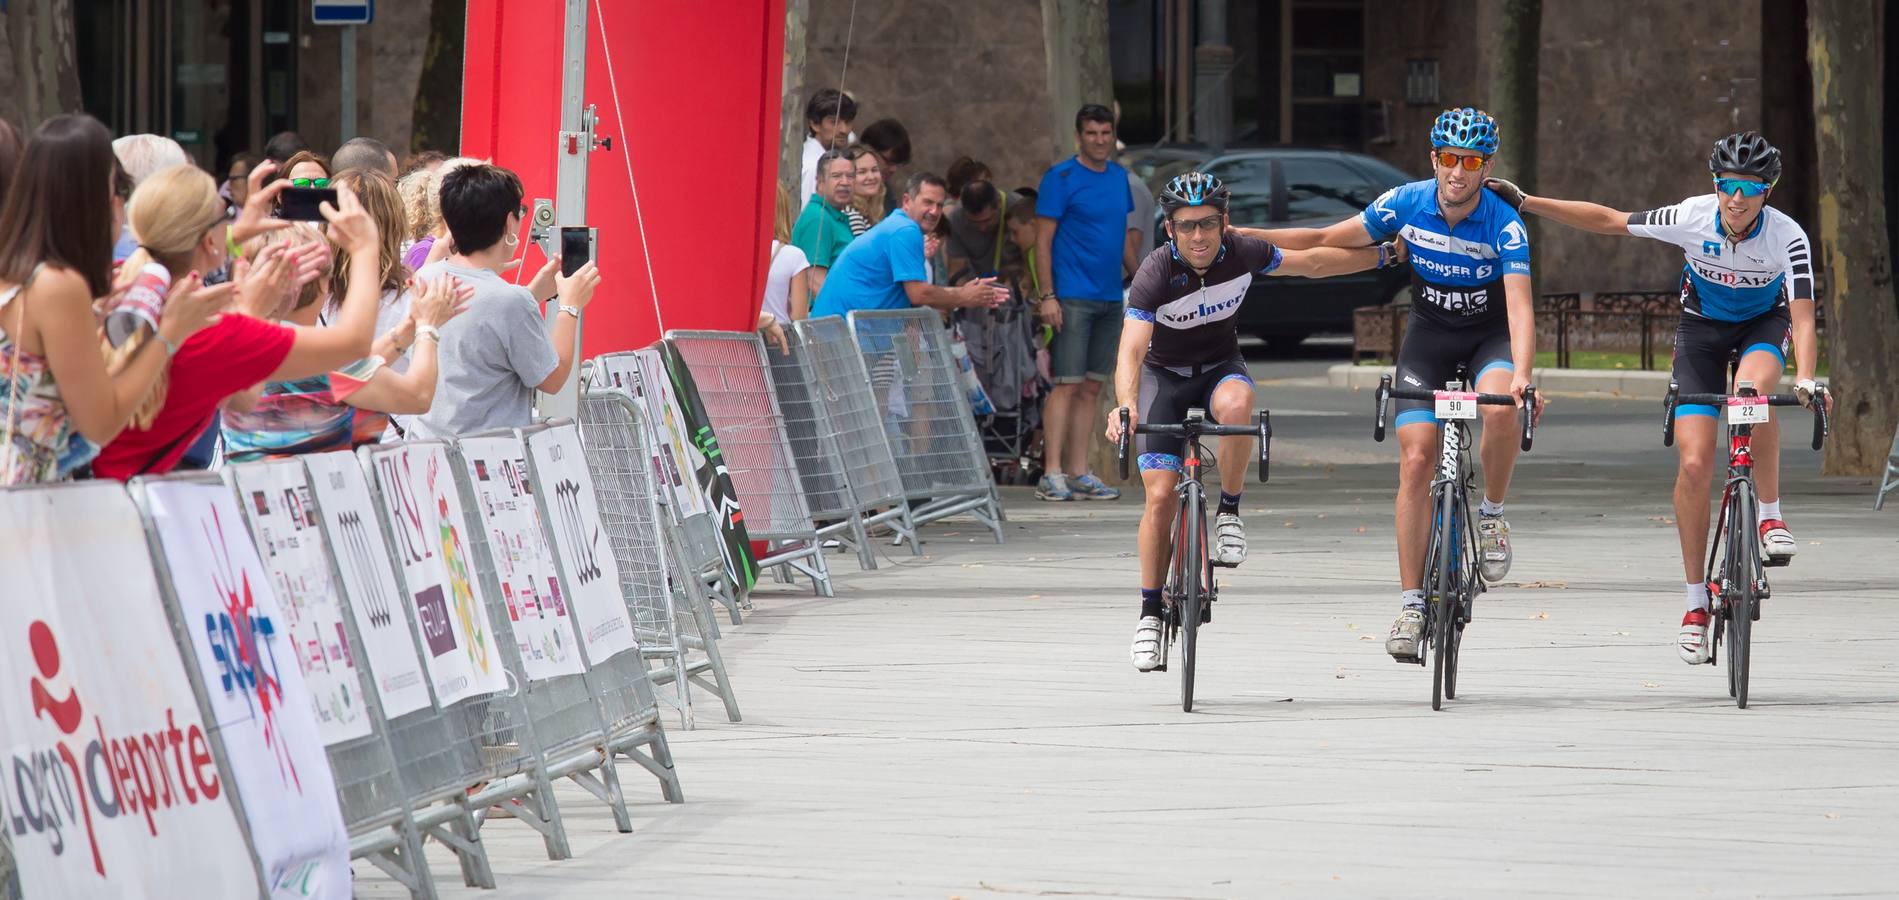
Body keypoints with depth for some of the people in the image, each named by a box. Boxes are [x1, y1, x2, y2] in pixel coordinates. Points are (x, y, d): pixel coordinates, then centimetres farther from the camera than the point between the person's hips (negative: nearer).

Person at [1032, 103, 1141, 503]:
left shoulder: (1118, 177, 13)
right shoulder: (1061, 178, -7)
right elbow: (1043, 240, -9)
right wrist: (1047, 296, -16)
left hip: (1110, 299, 7)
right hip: (1073, 297, -7)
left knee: (1091, 388, 8)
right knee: (1067, 385, -10)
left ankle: (1080, 473, 11)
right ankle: (1052, 474, -9)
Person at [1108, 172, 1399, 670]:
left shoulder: (1243, 254, -18)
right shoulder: (1156, 274, -28)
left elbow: (1312, 263, -1)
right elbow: (1131, 350, -38)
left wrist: (1384, 255, 3)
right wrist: (1126, 405, -56)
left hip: (1220, 367, 2)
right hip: (1164, 374, -2)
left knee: (1236, 405, -36)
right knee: (1160, 494, -11)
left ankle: (1229, 511, -14)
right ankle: (1150, 613, 1)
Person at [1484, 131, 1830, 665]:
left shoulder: (1787, 237, -28)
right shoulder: (1693, 217, -25)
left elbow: (1803, 317, -34)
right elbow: (1608, 222, -16)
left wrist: (1806, 380, -51)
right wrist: (1525, 203, -18)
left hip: (1763, 324, -1)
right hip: (1702, 325, 1)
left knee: (1754, 386, -38)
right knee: (1694, 463, -12)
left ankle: (1771, 517, -20)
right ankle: (1696, 603, -2)